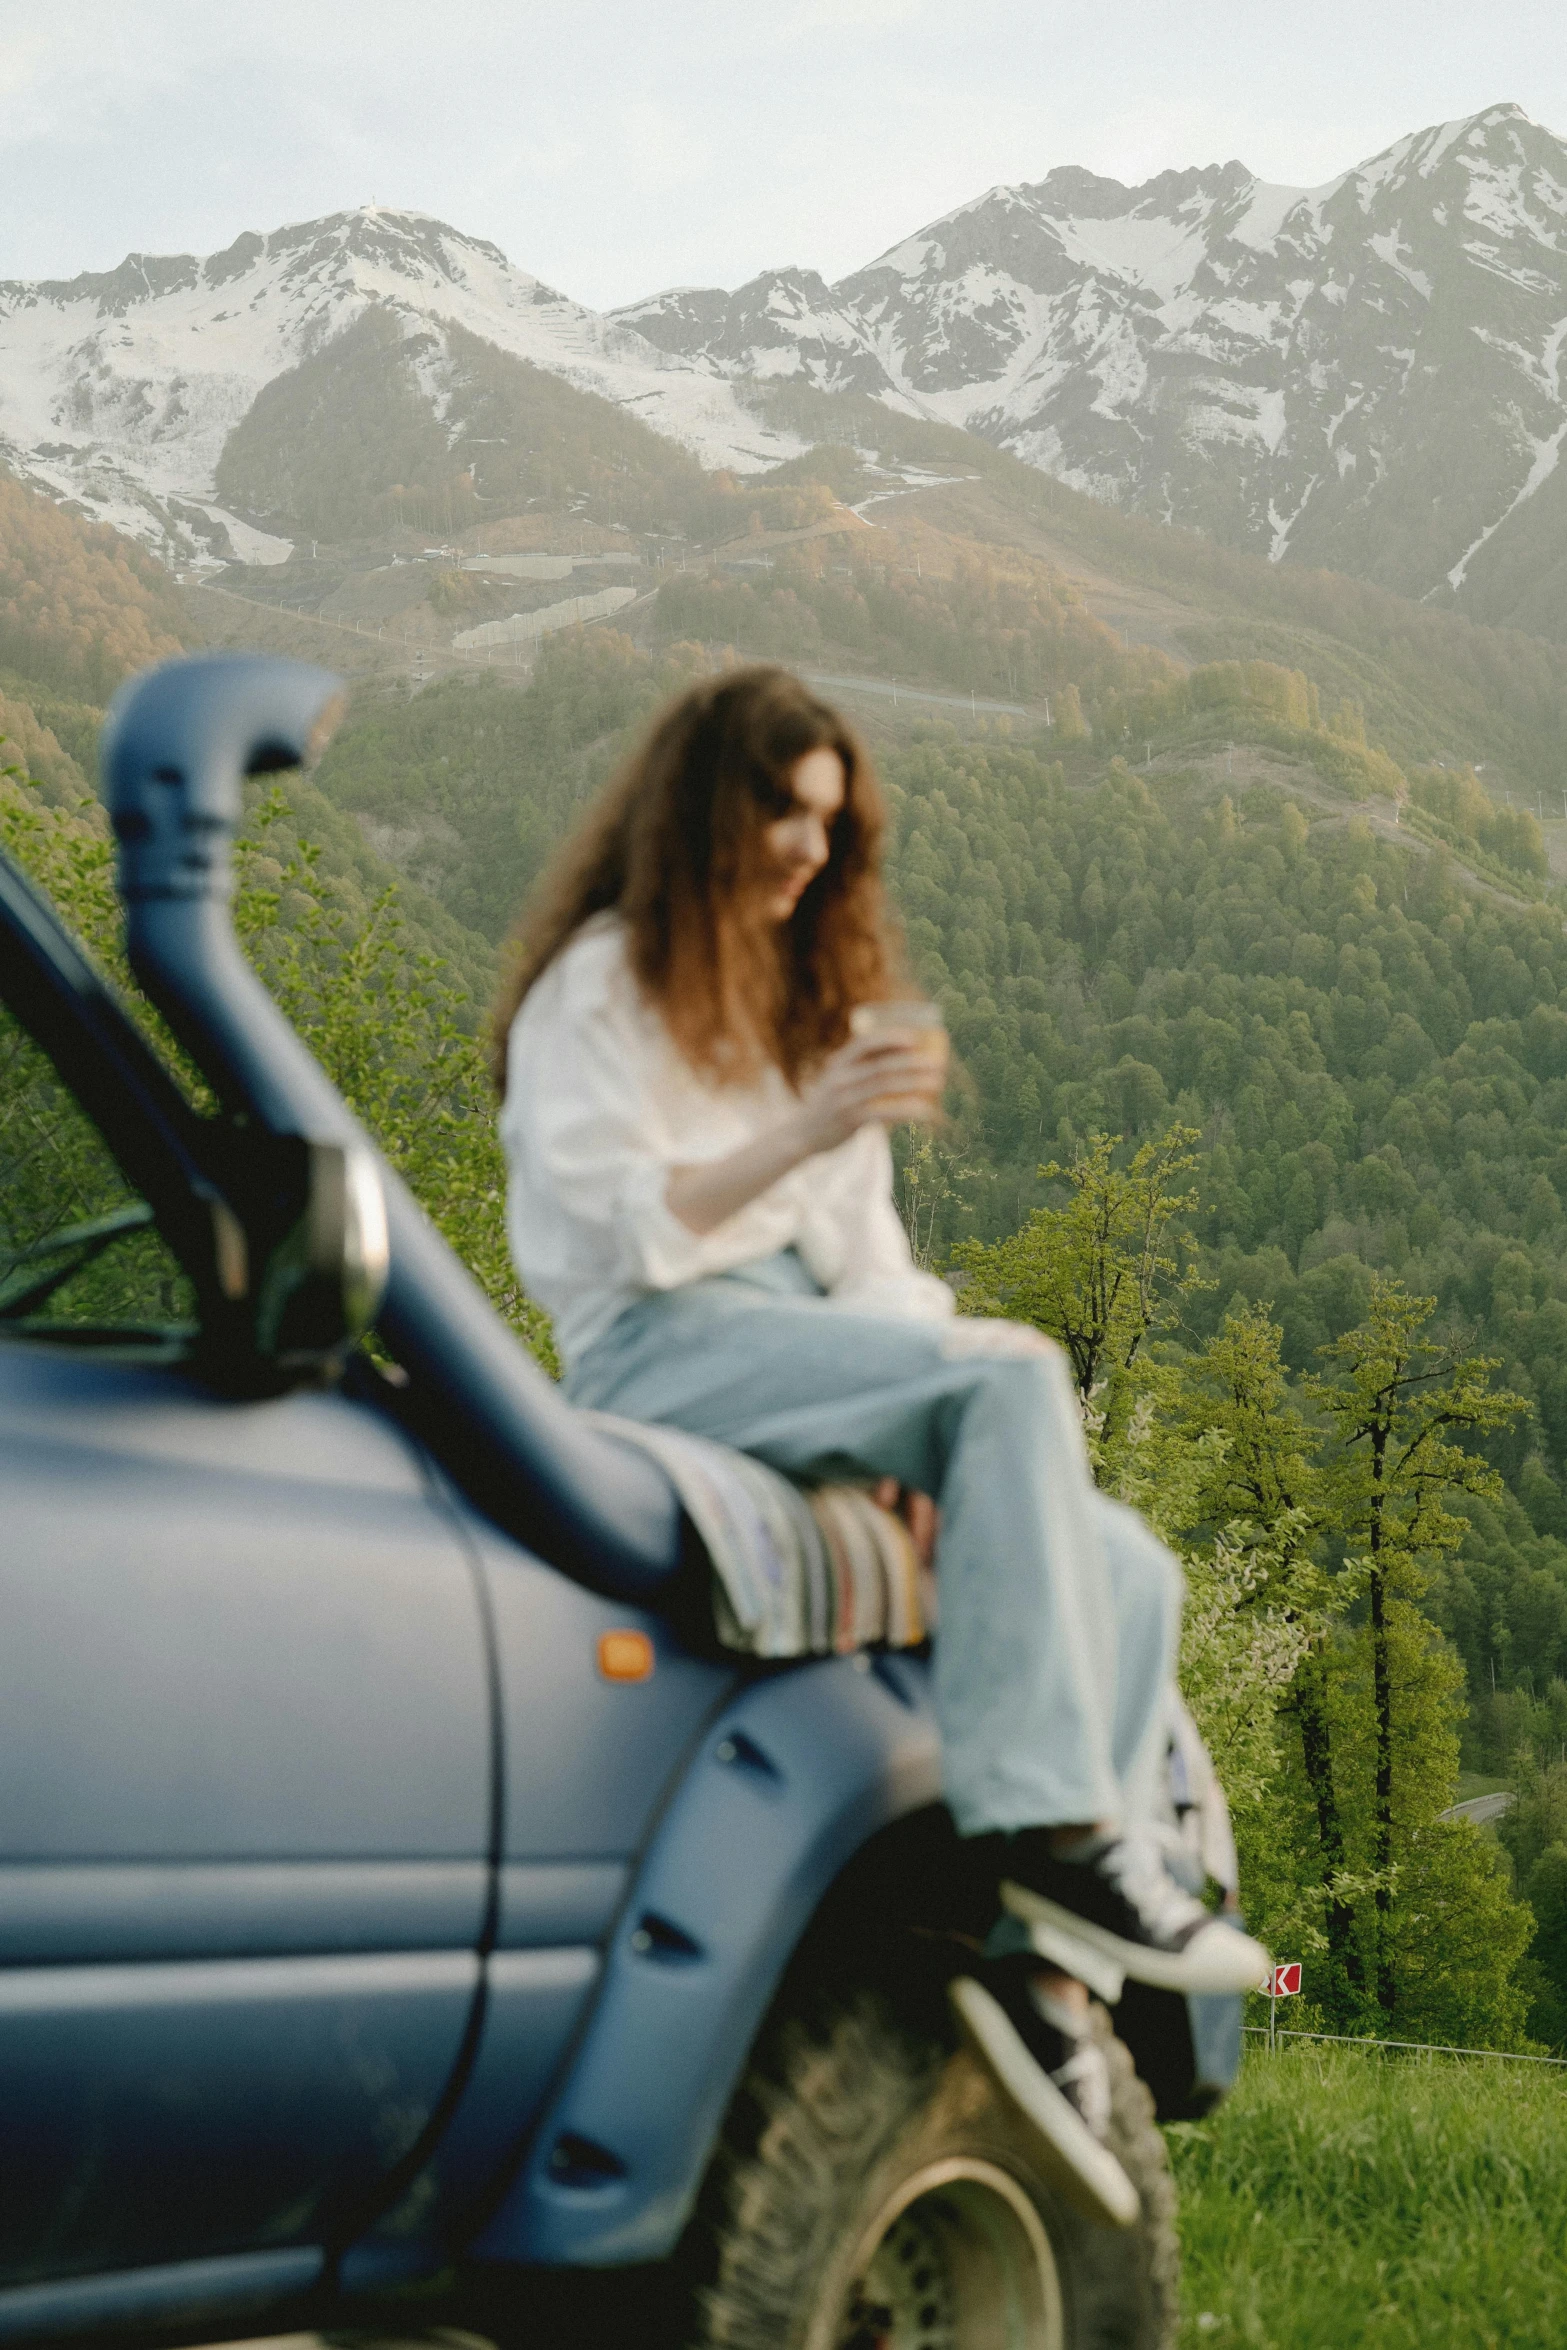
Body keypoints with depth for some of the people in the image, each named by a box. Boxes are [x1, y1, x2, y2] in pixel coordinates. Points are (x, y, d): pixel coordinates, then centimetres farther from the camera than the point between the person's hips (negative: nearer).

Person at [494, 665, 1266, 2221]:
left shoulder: (814, 999, 27)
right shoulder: (603, 985, 4)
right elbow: (624, 1229, -10)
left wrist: (965, 1355, 1)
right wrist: (812, 1128, -21)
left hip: (816, 1353, 8)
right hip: (661, 1357, -7)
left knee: (1128, 1569, -14)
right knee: (1009, 1382, -32)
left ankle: (1039, 1961, -23)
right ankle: (1052, 1832, -38)